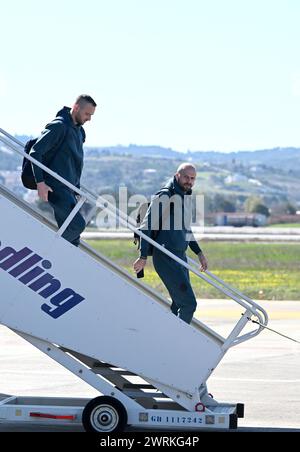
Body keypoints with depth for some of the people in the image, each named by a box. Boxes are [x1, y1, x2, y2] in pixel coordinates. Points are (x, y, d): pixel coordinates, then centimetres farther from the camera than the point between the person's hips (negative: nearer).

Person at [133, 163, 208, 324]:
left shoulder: (186, 197, 15)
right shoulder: (164, 196, -12)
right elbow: (147, 226, -13)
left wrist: (199, 253, 25)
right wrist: (143, 257, -18)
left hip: (180, 256, 9)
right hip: (166, 258, -9)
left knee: (179, 304, 11)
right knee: (188, 302, -14)